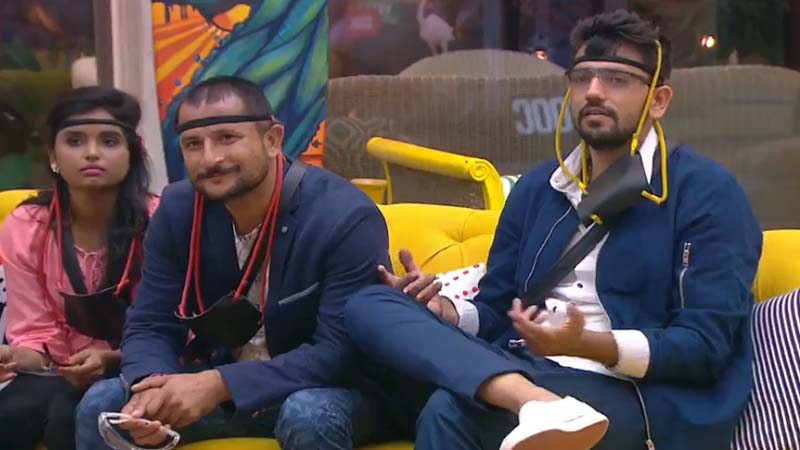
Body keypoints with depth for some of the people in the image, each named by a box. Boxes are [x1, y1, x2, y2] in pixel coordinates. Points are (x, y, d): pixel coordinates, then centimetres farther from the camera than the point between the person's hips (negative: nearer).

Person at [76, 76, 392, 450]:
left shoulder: (346, 217, -23)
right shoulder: (177, 211, -6)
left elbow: (343, 351, -27)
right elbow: (150, 326, -4)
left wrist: (220, 385, -36)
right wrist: (151, 389, -29)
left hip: (323, 393, -4)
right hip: (212, 387, 5)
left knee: (310, 417, -37)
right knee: (101, 406, -13)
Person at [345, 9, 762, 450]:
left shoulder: (707, 192, -1)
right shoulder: (536, 187, 18)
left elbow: (706, 345, -9)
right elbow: (495, 313, 19)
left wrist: (589, 344, -23)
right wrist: (446, 311, -5)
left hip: (630, 395, -7)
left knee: (449, 411, -35)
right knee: (369, 305, -19)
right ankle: (536, 403, -37)